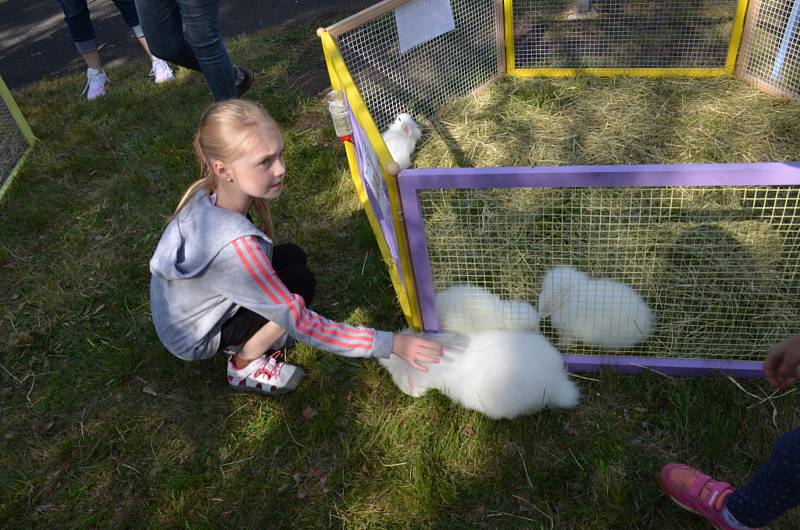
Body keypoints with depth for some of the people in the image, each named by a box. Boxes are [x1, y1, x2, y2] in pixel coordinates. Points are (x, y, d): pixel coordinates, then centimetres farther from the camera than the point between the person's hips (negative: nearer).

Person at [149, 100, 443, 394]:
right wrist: (393, 345, -34)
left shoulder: (210, 194, -17)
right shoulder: (233, 246, -40)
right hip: (194, 339, -7)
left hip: (183, 305, 7)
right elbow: (303, 327, -34)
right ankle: (243, 368, 0)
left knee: (293, 257, 3)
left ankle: (245, 340, 13)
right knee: (299, 283, -19)